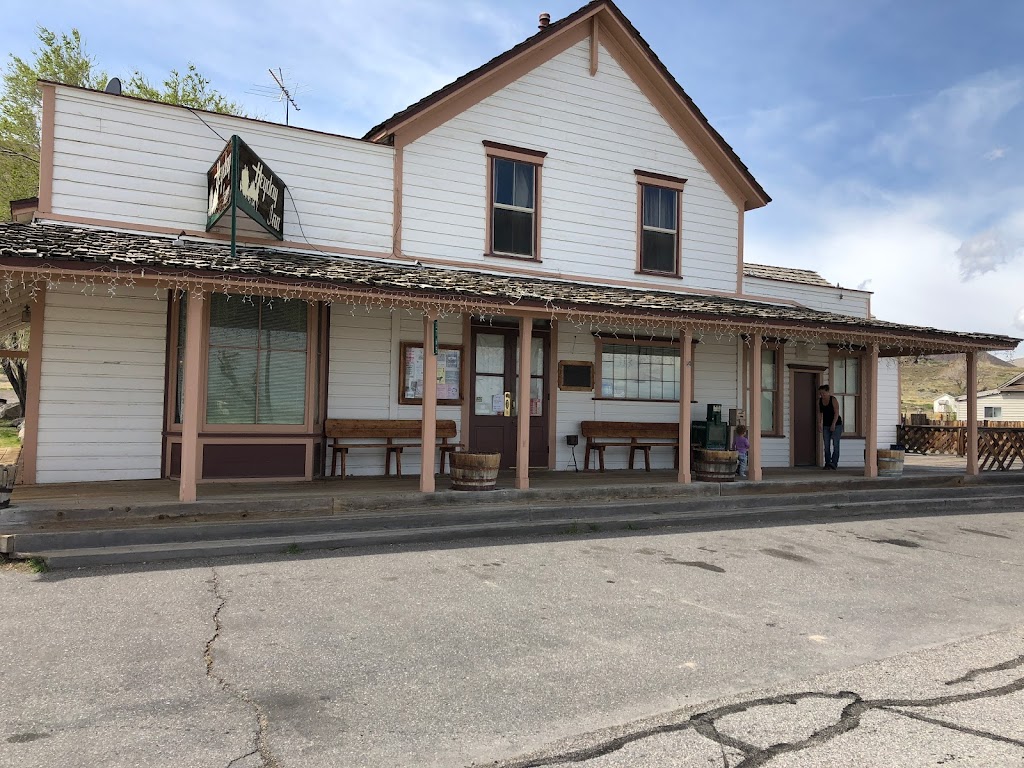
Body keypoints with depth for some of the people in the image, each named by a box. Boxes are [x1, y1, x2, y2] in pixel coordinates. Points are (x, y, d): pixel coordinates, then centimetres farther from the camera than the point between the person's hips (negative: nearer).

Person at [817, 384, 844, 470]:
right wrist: (819, 424, 0)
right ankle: (827, 464, 4)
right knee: (826, 445, 2)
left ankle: (834, 463, -15)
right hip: (826, 425, 5)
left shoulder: (833, 400, -13)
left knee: (835, 444, -11)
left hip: (836, 424, -5)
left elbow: (836, 413, -17)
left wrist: (833, 425, -23)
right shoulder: (819, 401, 3)